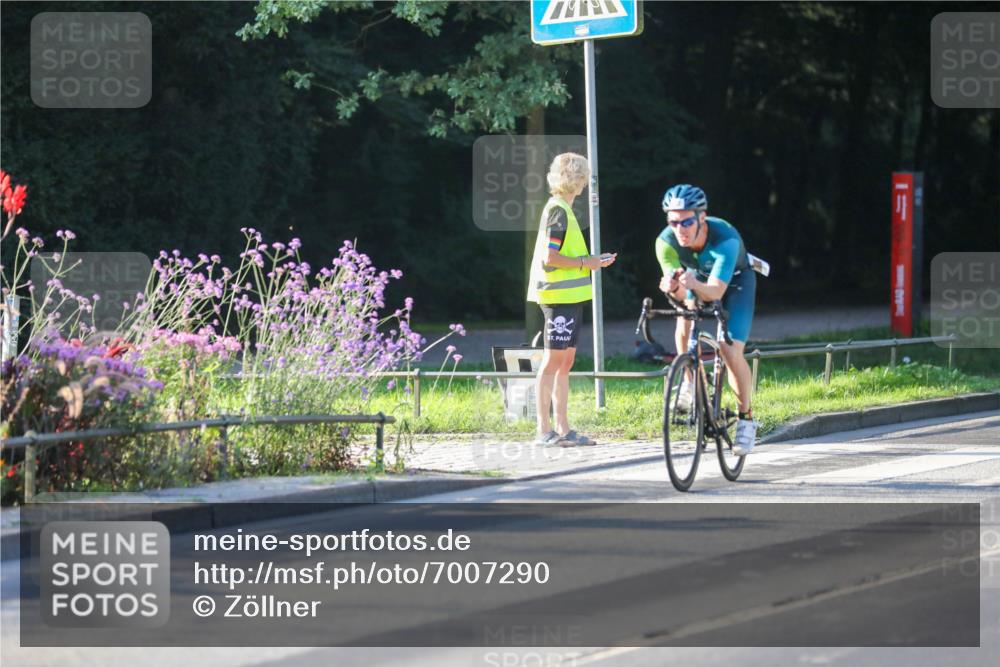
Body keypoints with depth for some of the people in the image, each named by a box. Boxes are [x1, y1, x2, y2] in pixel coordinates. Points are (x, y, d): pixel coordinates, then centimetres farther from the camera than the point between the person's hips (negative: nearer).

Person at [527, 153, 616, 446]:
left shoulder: (562, 209, 17)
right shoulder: (558, 210, -14)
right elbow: (549, 258, -20)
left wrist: (592, 261, 13)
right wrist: (584, 263, -12)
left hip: (569, 297, 10)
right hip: (559, 297, -10)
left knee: (565, 363, 10)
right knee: (553, 361, -8)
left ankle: (562, 428, 12)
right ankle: (544, 430, -6)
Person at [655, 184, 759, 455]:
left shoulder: (725, 238, -40)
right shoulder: (666, 242, -30)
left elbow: (715, 292, -45)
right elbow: (680, 295, -29)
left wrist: (693, 284, -65)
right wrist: (673, 288, -53)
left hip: (735, 282, -3)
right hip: (700, 277, 3)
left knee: (731, 351, -15)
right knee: (684, 321, -25)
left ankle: (746, 418, 2)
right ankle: (690, 381, -1)